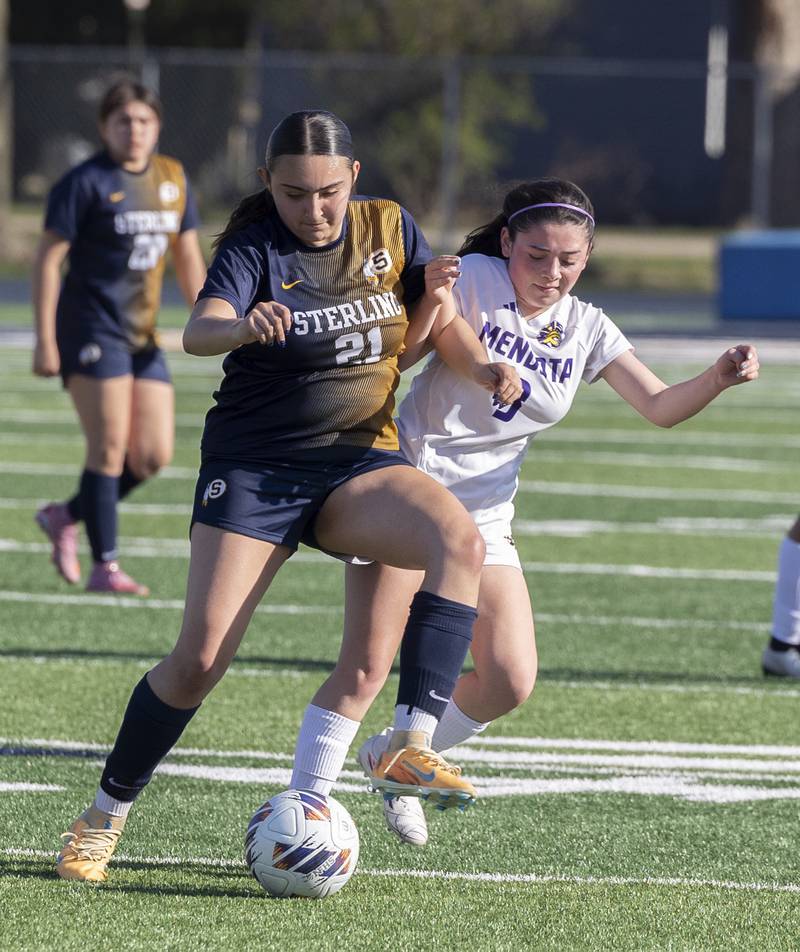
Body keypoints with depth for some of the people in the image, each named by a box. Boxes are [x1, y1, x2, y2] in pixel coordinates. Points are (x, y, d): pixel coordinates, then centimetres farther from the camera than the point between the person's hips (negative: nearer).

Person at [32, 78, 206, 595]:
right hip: (91, 327, -7)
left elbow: (188, 256, 18)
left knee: (154, 456, 2)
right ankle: (105, 567, -5)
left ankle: (66, 517, 21)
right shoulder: (85, 182, -8)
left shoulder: (173, 178, 10)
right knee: (110, 447, -11)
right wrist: (45, 340, -12)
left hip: (143, 334, 7)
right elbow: (49, 258, -8)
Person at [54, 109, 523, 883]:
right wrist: (244, 327, -54)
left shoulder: (389, 229, 1)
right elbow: (199, 331, -30)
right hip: (254, 466, -3)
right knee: (202, 654, -11)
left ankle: (411, 744, -31)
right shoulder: (254, 247, -12)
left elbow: (436, 318, 12)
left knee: (461, 539, -28)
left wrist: (480, 367, -10)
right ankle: (104, 816, 8)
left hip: (359, 462, 3)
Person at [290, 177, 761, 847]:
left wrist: (718, 379, -13)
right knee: (367, 665, -14)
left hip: (484, 519, 5)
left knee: (510, 682, -5)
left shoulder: (586, 328, 6)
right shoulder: (472, 279, -10)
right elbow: (394, 356, -17)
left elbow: (659, 406, 6)